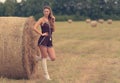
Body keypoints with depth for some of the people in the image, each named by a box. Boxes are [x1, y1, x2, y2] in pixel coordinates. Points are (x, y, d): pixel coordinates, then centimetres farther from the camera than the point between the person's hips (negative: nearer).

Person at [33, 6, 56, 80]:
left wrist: (53, 22, 2)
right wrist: (41, 34, -12)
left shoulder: (50, 20, 16)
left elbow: (53, 30, 11)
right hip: (43, 40, -6)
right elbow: (35, 28, -15)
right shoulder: (42, 19, -3)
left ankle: (40, 57, 26)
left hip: (50, 40, 6)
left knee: (53, 58, 1)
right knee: (44, 57, 0)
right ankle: (46, 74, 8)